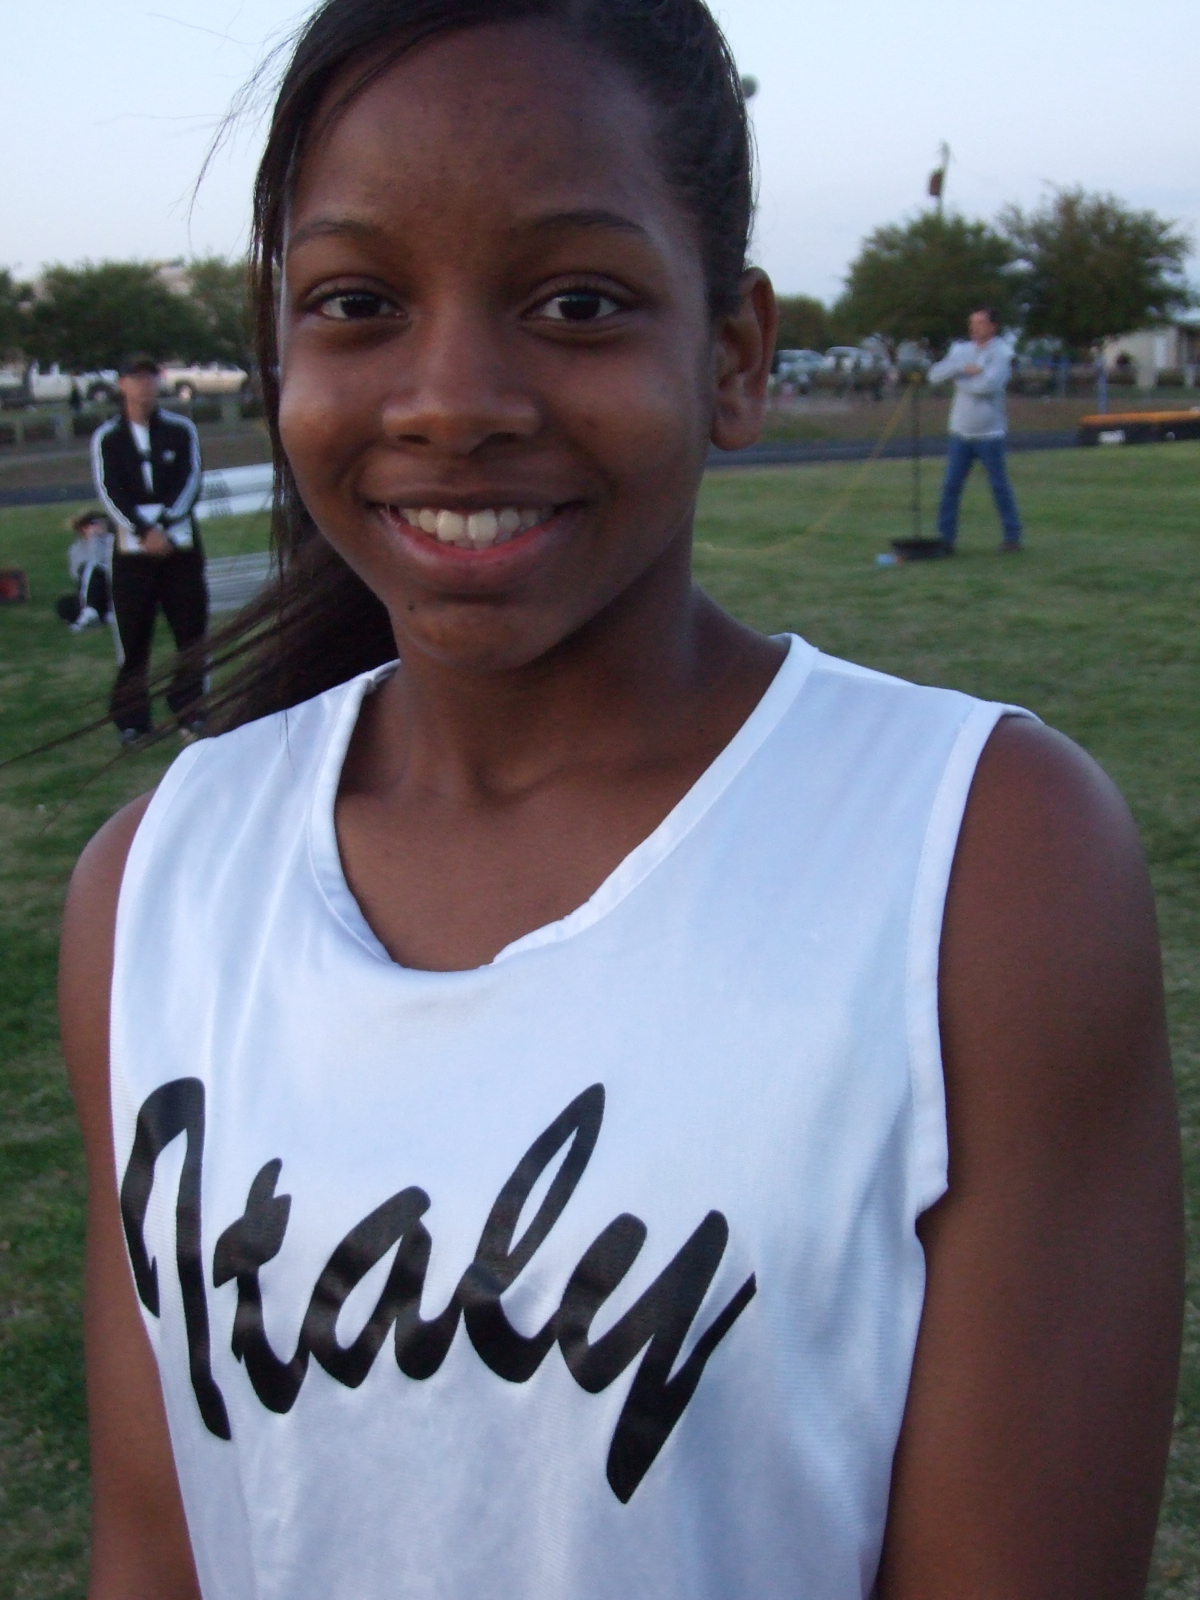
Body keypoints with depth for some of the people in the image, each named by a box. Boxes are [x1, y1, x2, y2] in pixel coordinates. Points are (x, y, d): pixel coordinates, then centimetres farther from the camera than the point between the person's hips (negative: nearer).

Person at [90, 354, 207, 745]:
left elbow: (190, 481, -1)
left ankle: (190, 709, 9)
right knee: (133, 635, -2)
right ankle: (131, 718, 3)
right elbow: (110, 492, -3)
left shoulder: (181, 430, 6)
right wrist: (145, 531, -16)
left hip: (180, 541, 1)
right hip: (132, 547, -1)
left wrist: (165, 527, -14)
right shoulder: (106, 438, 5)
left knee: (191, 628, 0)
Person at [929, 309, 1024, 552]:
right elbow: (935, 374, -2)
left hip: (989, 434, -5)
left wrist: (960, 380, -7)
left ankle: (1012, 537, 11)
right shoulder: (960, 350, 10)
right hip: (961, 432, 5)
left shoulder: (1001, 353, -7)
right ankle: (945, 537, 6)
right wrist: (963, 367, -16)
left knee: (1000, 487, 2)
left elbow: (989, 384, -23)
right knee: (950, 486, 1)